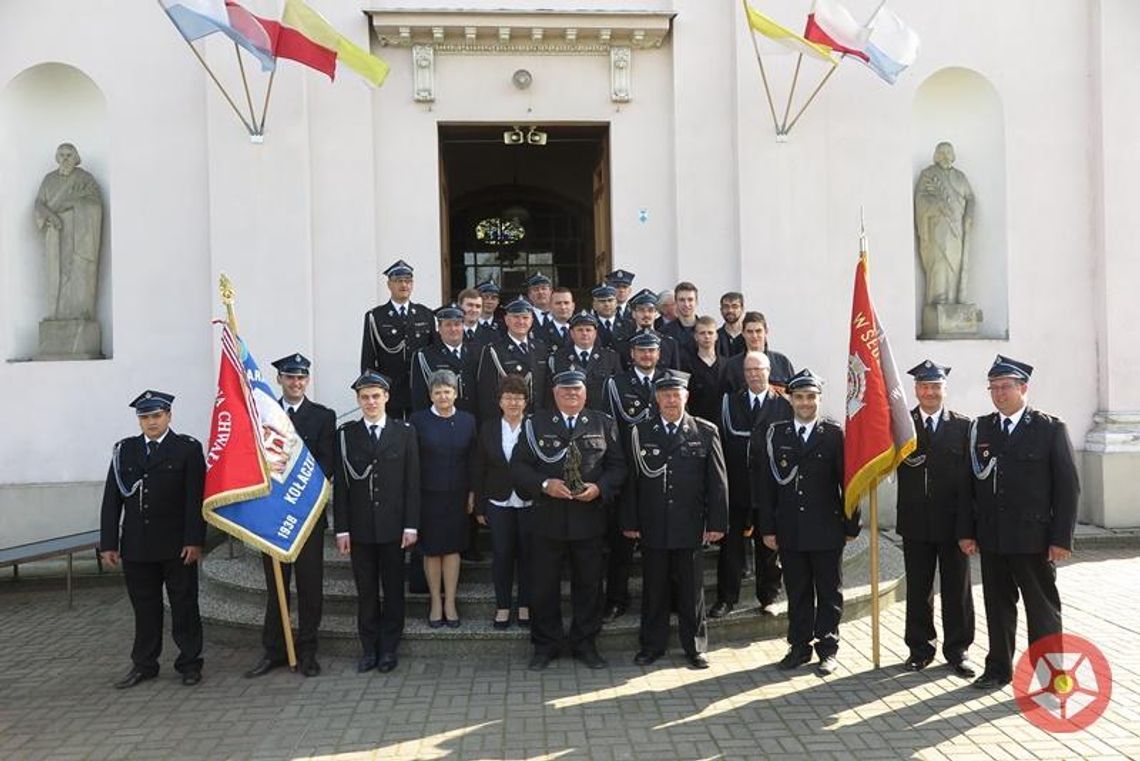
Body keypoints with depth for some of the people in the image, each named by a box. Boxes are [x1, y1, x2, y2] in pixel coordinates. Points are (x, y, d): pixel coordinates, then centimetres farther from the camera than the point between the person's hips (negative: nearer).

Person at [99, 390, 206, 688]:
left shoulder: (188, 449, -1)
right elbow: (111, 499, 7)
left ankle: (189, 663, 17)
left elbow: (196, 498, -6)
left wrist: (194, 540, -12)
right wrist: (108, 543, 2)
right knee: (144, 607, 10)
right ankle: (143, 664, 22)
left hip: (177, 546, -3)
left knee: (184, 605, 6)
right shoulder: (124, 450, 9)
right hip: (136, 546, 3)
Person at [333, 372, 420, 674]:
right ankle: (369, 649, 19)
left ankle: (389, 648, 19)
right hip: (360, 526, 1)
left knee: (393, 589, 7)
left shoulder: (404, 432, 2)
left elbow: (412, 481, 0)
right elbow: (340, 484, 2)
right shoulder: (345, 434, 3)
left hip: (393, 525, 0)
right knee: (365, 590, 8)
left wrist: (411, 525, -5)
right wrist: (341, 529, -3)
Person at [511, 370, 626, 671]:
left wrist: (599, 488, -13)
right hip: (547, 520, -1)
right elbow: (519, 466, -1)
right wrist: (544, 485, -16)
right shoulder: (536, 424, 3)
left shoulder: (603, 424, 6)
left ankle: (585, 643, 26)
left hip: (589, 519, 1)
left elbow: (617, 466, 4)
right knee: (544, 586, 7)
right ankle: (545, 645, 22)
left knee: (588, 585, 10)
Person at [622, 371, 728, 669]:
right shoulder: (640, 432, 4)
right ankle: (652, 645, 23)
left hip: (690, 528, 0)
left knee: (692, 591, 8)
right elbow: (631, 480, 3)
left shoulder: (706, 432, 2)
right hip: (652, 528, 1)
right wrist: (630, 522, -1)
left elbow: (717, 481, 1)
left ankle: (695, 647, 23)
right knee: (654, 590, 10)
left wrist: (717, 522, -4)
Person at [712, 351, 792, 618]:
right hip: (736, 485, 1)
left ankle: (768, 597, 25)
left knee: (768, 546, 11)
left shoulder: (783, 405, 1)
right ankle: (726, 598, 14)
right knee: (731, 544, 5)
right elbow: (721, 441, 0)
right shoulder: (729, 402, 6)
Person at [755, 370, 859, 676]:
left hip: (827, 531, -1)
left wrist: (851, 525, -2)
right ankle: (800, 647, 23)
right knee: (797, 593, 11)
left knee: (829, 592, 8)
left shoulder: (834, 434, -1)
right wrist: (767, 528, 1)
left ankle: (828, 648, 20)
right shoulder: (776, 435, 3)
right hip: (790, 532, 2)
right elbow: (765, 484, 4)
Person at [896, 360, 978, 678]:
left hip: (952, 523, 0)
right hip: (915, 523, 1)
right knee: (918, 588, 10)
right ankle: (920, 648, 24)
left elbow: (969, 478, -4)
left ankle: (957, 650, 23)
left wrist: (967, 525, -11)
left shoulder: (963, 426, 1)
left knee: (957, 589, 9)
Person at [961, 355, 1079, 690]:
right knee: (998, 606, 12)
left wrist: (1062, 538, -9)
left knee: (1043, 609, 6)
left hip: (1034, 538, -3)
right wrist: (968, 532, 3)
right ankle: (999, 668, 25)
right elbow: (971, 483, 7)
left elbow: (1068, 487, -4)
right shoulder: (980, 428, 7)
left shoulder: (1051, 429, -3)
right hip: (991, 537, 3)